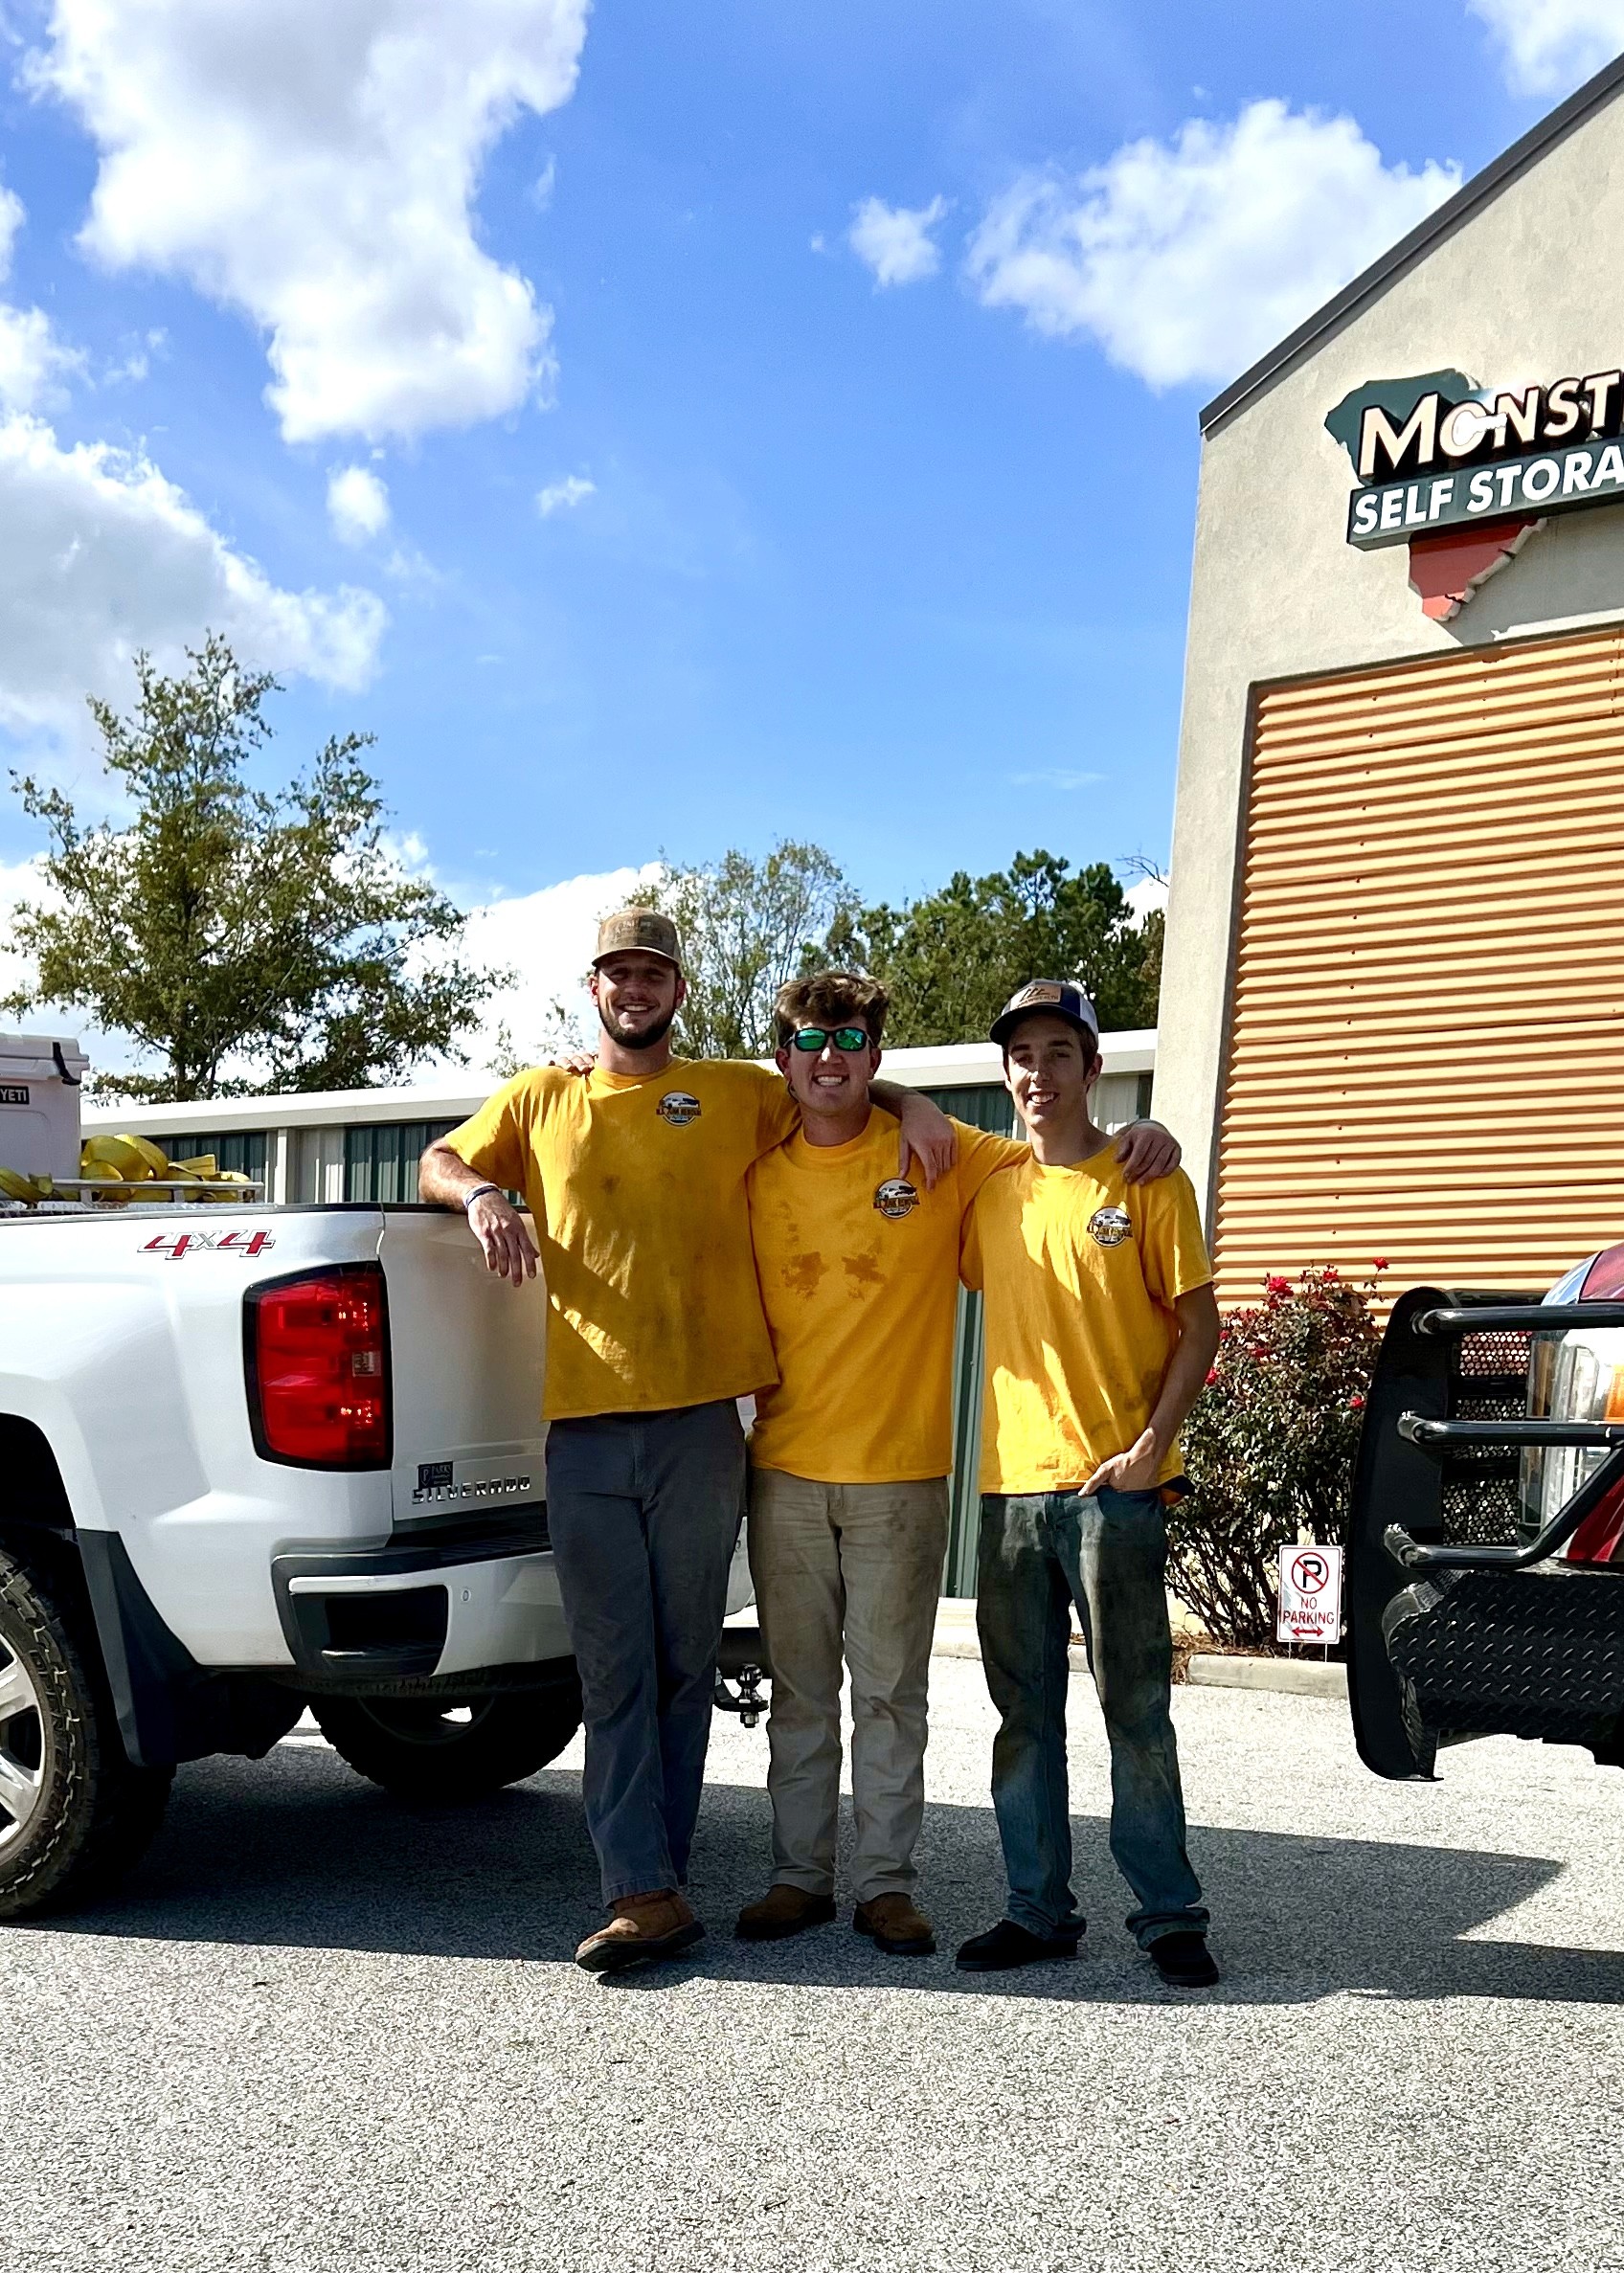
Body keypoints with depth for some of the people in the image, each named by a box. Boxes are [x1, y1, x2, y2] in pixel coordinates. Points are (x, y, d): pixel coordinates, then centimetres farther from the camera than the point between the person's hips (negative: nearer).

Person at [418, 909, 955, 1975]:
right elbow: (440, 1162, 21)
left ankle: (654, 1879, 14)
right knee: (614, 1668, -2)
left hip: (700, 1423, 0)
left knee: (685, 1663, 5)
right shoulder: (541, 1098, 14)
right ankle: (648, 1895, -1)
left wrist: (912, 1104, 2)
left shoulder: (739, 1094, 11)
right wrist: (480, 1195, -2)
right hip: (583, 1426, 1)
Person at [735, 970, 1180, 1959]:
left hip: (900, 1475, -2)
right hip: (785, 1470, 2)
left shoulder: (939, 1156, 0)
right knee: (800, 1689, 10)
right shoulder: (759, 1175, 6)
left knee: (890, 1691, 4)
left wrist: (1137, 1137, -8)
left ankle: (887, 1882, 14)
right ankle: (801, 1875, 20)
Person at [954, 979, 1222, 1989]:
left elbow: (1198, 1326, -2)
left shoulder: (1147, 1184, -1)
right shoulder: (990, 1189, 11)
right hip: (1012, 1484, 4)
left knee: (1137, 1707, 1)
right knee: (1025, 1712, 9)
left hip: (1115, 1486, -4)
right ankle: (1039, 1909, 18)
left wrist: (1154, 1441, -12)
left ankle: (1171, 1913, 11)